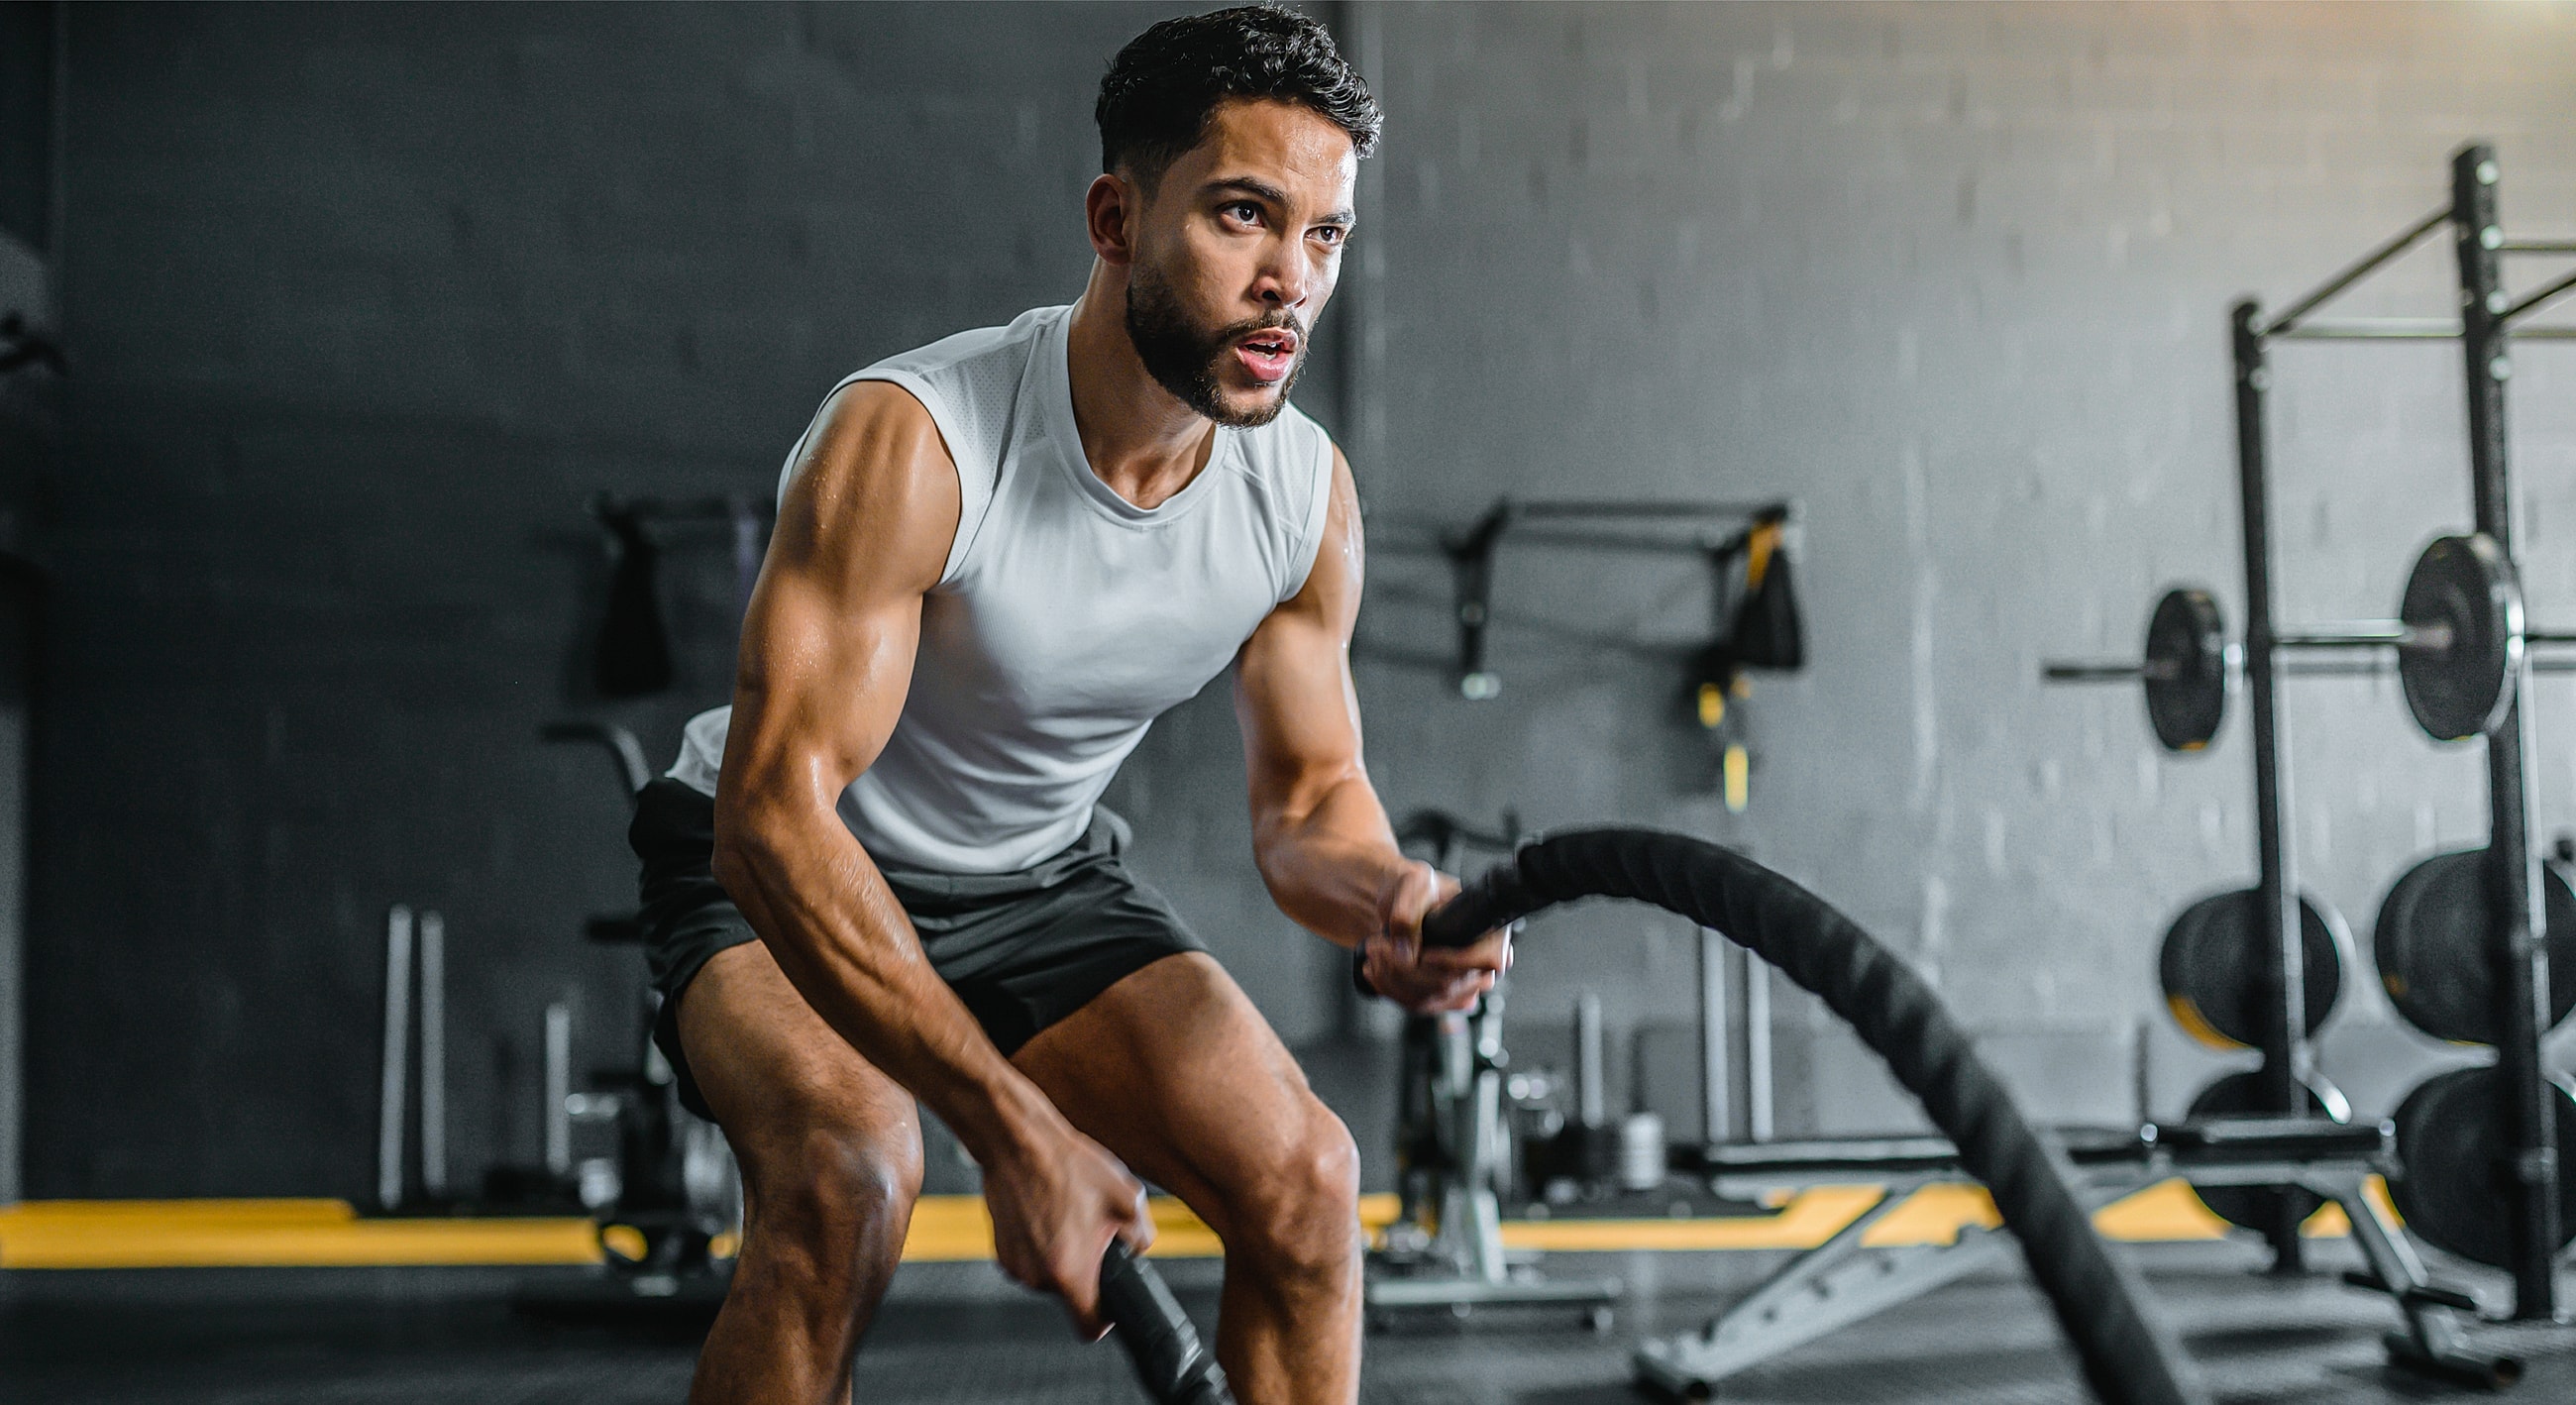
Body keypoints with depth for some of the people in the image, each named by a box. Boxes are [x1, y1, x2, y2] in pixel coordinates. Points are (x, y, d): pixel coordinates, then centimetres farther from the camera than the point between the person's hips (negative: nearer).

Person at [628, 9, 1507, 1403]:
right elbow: (774, 817, -36)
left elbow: (1310, 794, -1)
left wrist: (1382, 897, -27)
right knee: (848, 1178, -33)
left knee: (1301, 1176, -12)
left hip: (1045, 881, 5)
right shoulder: (910, 439, -32)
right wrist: (1018, 1130, -42)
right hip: (786, 877, -5)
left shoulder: (1309, 492, -14)